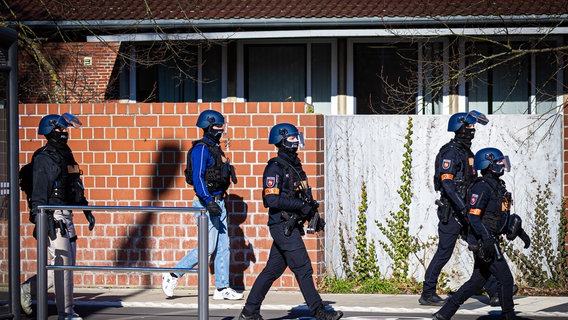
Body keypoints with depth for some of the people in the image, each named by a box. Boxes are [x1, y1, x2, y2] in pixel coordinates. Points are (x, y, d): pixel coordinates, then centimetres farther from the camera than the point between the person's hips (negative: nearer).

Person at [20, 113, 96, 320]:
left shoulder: (66, 155, 17)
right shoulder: (44, 158, -10)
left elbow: (77, 187, 25)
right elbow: (39, 191, -16)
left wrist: (87, 211, 23)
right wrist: (39, 221, -23)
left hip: (66, 217, 9)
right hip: (53, 216, -9)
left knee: (68, 263, 11)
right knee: (63, 262, -8)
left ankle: (27, 289, 22)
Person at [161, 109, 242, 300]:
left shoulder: (215, 148, 16)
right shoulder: (201, 148, -13)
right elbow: (197, 177, -21)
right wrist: (209, 202, -29)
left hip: (218, 203, 9)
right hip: (207, 203, -9)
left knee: (223, 246, 7)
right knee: (208, 247, -10)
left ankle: (222, 288, 10)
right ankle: (172, 276, -1)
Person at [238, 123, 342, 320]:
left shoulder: (295, 166, 16)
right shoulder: (275, 168, -12)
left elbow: (304, 196, 24)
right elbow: (272, 200, -20)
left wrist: (314, 216, 15)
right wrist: (300, 205, -21)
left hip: (291, 226, 9)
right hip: (282, 225, -9)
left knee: (272, 270, 11)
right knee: (303, 268, -7)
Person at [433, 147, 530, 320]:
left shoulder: (498, 186, 15)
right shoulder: (482, 187, -16)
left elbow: (506, 215, 26)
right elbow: (473, 216, -22)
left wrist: (520, 232, 23)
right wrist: (487, 239, -28)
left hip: (489, 241, 10)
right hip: (482, 242, -10)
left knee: (478, 280, 11)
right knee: (505, 279, -4)